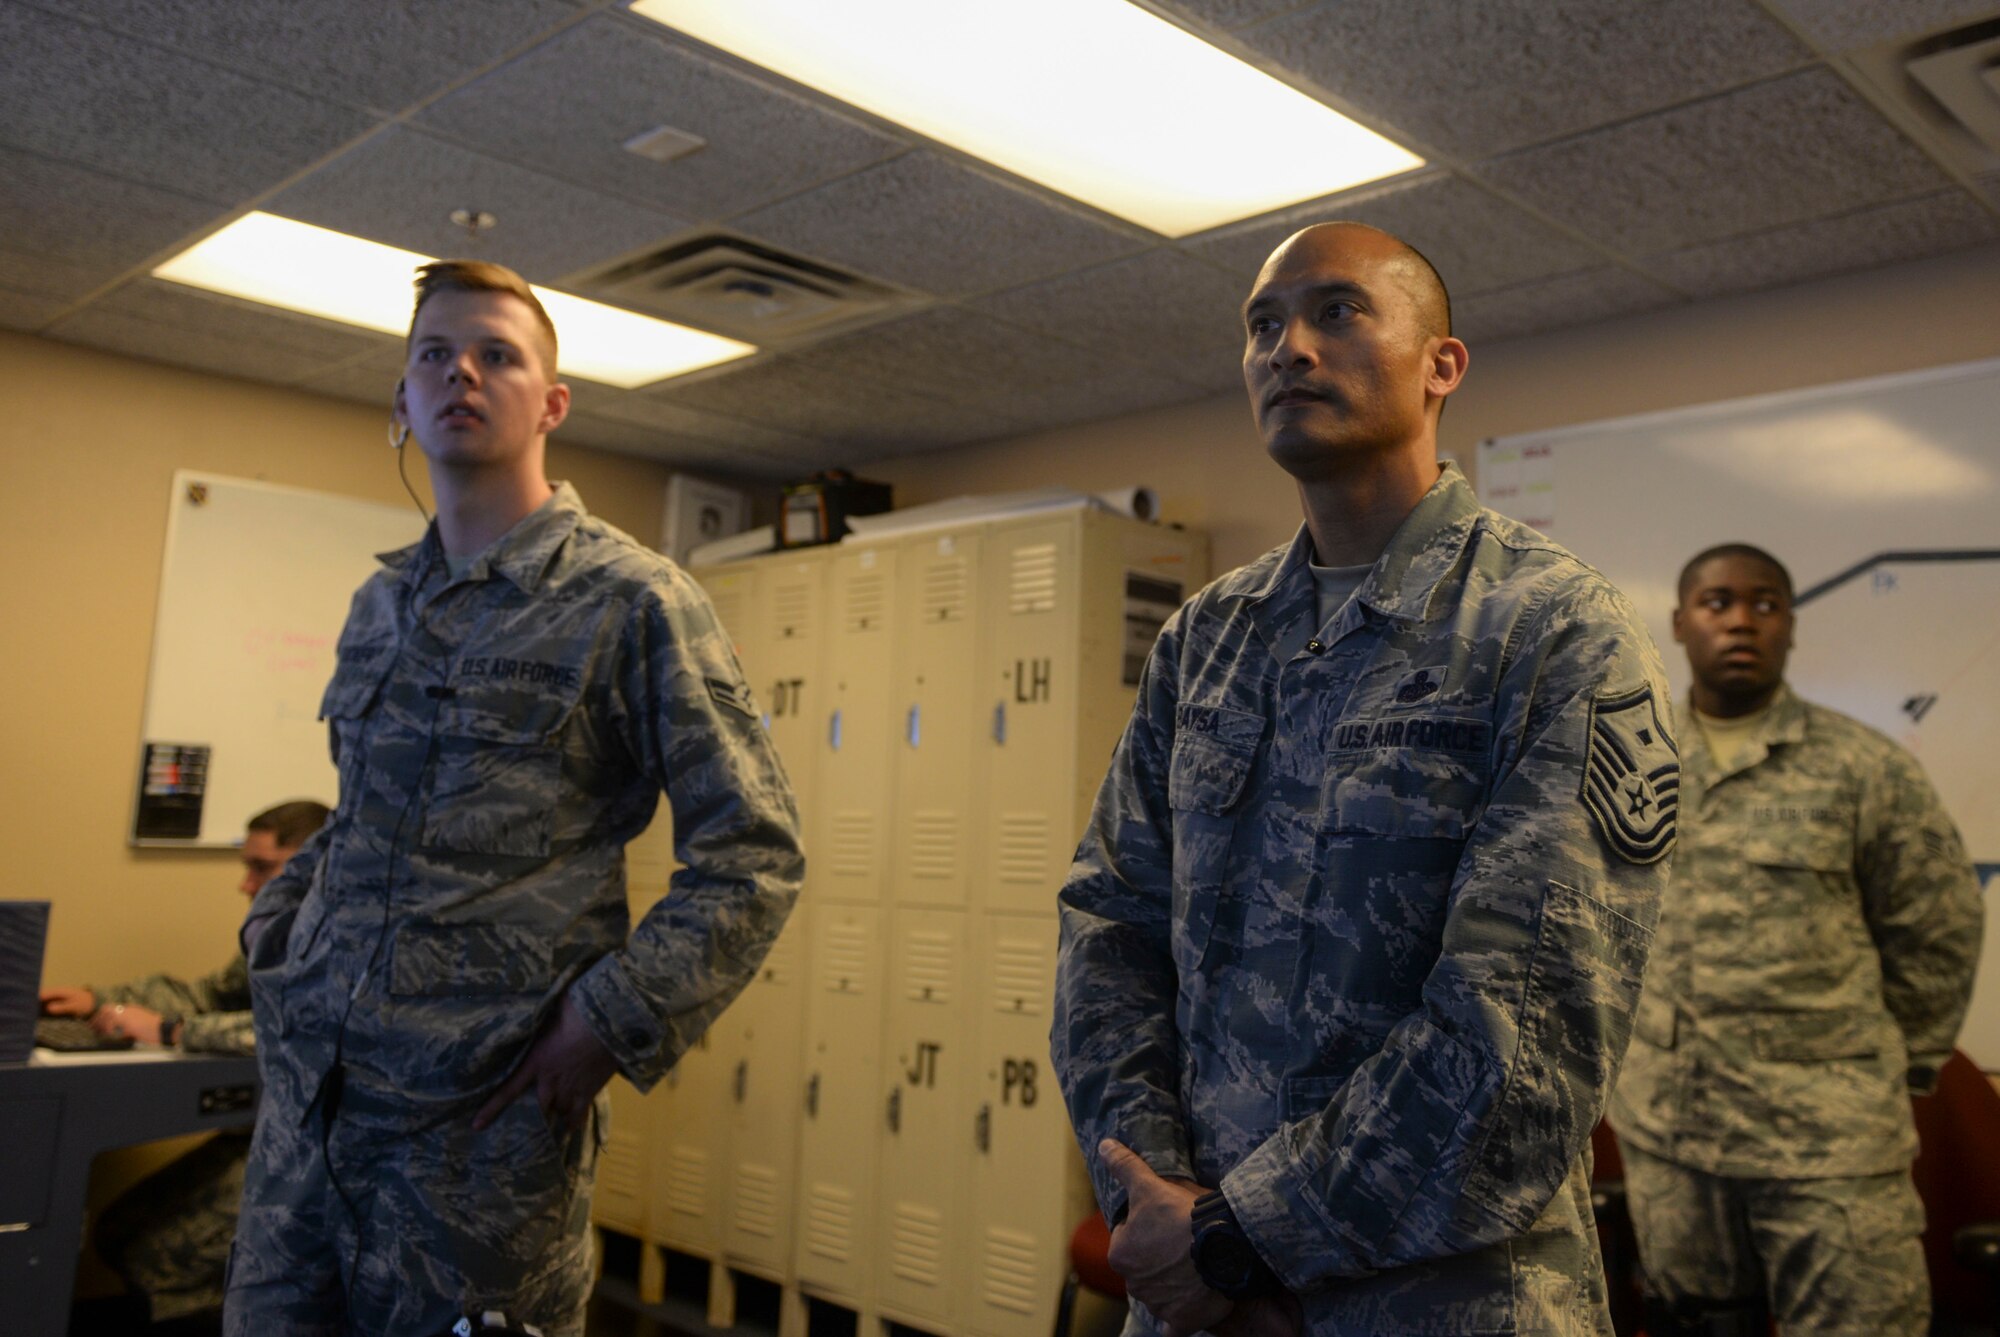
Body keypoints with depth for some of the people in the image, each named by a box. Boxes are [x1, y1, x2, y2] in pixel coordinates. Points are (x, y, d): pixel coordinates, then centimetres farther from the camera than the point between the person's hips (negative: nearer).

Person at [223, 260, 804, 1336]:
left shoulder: (630, 600, -8)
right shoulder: (380, 604, 13)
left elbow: (753, 859, -10)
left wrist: (608, 1025, -17)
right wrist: (274, 929, 11)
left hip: (486, 1115, -6)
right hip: (308, 1087, 6)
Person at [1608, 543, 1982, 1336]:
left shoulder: (1863, 768, -5)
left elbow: (1937, 932, 1)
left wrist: (1896, 1068, 5)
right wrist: (1641, 1042, 11)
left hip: (1830, 1145, -3)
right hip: (1664, 1134, 4)